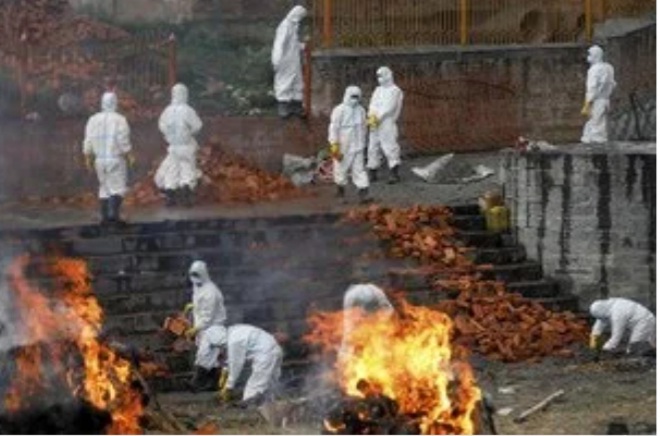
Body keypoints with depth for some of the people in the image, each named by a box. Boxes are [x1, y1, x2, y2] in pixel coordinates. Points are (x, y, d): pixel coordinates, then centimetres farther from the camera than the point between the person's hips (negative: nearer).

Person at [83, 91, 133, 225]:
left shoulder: (93, 119, 4)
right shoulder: (119, 120, -9)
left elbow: (88, 142, 4)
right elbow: (123, 142, -13)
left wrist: (88, 158, 12)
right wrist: (129, 156, -3)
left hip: (100, 159, 5)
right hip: (116, 159, -5)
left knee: (104, 188, 14)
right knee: (118, 188, -2)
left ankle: (104, 216, 10)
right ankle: (113, 213, -18)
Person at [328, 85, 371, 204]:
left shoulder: (361, 111, 6)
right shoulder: (339, 110, -10)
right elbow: (334, 128, -11)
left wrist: (362, 143, 19)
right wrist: (334, 145, -16)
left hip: (357, 147, 3)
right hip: (343, 147, -3)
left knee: (359, 169, -4)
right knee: (341, 167, 10)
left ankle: (363, 192, -10)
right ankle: (341, 187, 31)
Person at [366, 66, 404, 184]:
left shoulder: (395, 90, -3)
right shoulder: (378, 90, 18)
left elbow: (390, 107, -12)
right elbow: (373, 105, 8)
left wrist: (378, 117, -15)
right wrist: (372, 116, -11)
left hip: (387, 123, -7)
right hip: (374, 124, 7)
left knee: (389, 146, -13)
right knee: (373, 147, 8)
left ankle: (394, 173, -16)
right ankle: (372, 173, 15)